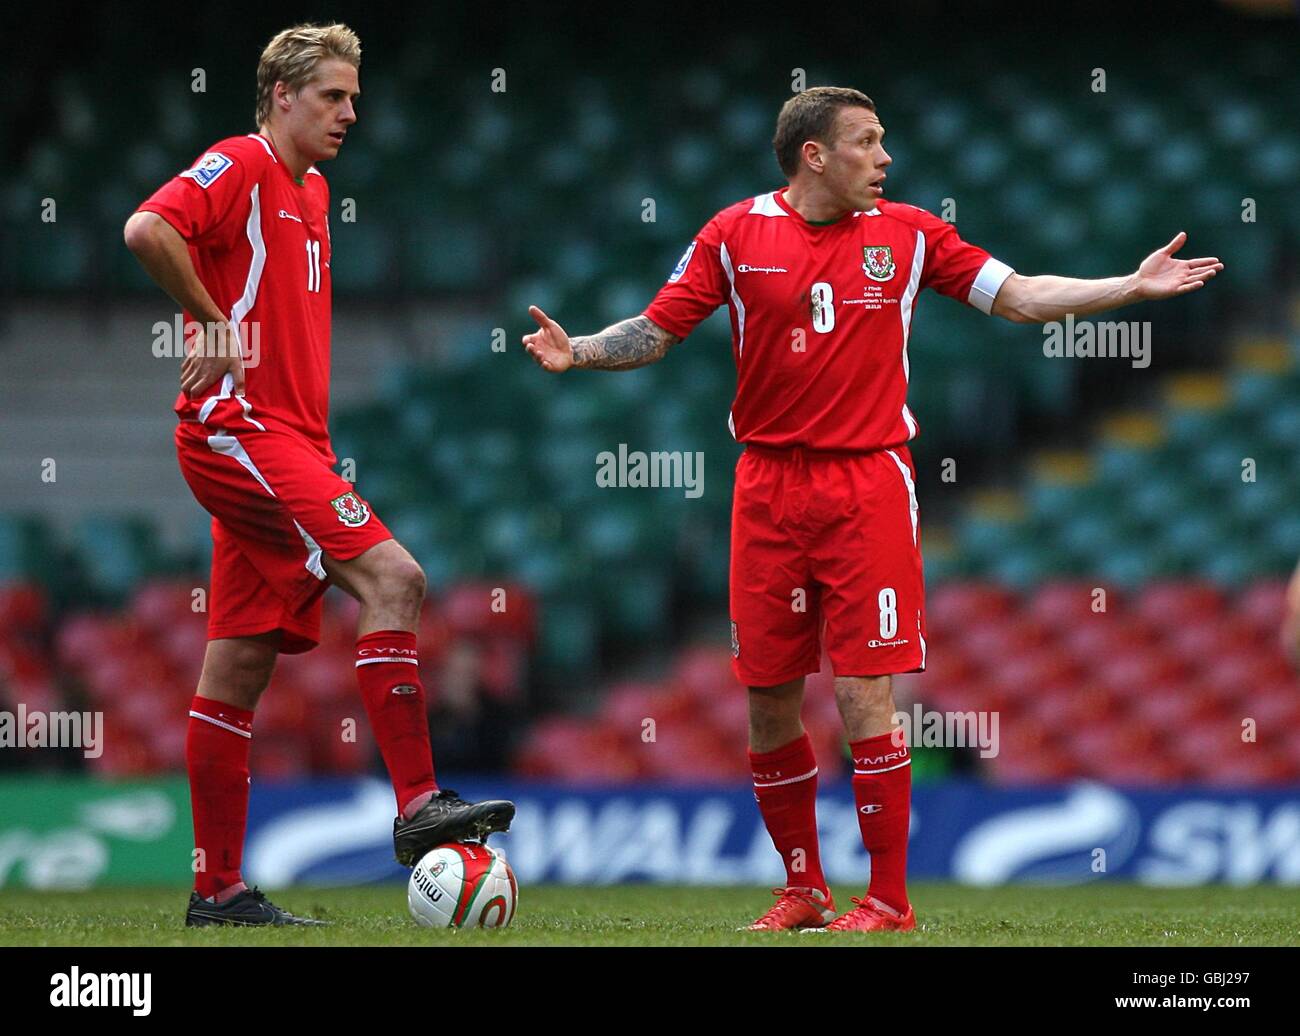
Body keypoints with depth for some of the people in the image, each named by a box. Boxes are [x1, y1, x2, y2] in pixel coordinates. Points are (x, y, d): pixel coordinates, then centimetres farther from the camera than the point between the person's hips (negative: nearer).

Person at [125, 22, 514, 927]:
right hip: (239, 430, -9)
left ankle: (219, 889, 7)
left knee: (240, 665, 7)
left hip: (287, 439, 9)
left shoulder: (312, 191, 21)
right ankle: (417, 804, -23)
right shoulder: (239, 166, -7)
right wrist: (213, 324, -15)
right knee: (391, 576, -21)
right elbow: (148, 229, -24)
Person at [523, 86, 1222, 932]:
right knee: (769, 701, 4)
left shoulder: (907, 234, 4)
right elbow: (656, 333, 3)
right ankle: (804, 889, 20)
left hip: (869, 486, -1)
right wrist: (576, 351, -15)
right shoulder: (736, 235, 2)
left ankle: (889, 900, 1)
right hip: (770, 486, 1)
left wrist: (1133, 287, 0)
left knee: (867, 696, -8)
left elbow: (1020, 297, 8)